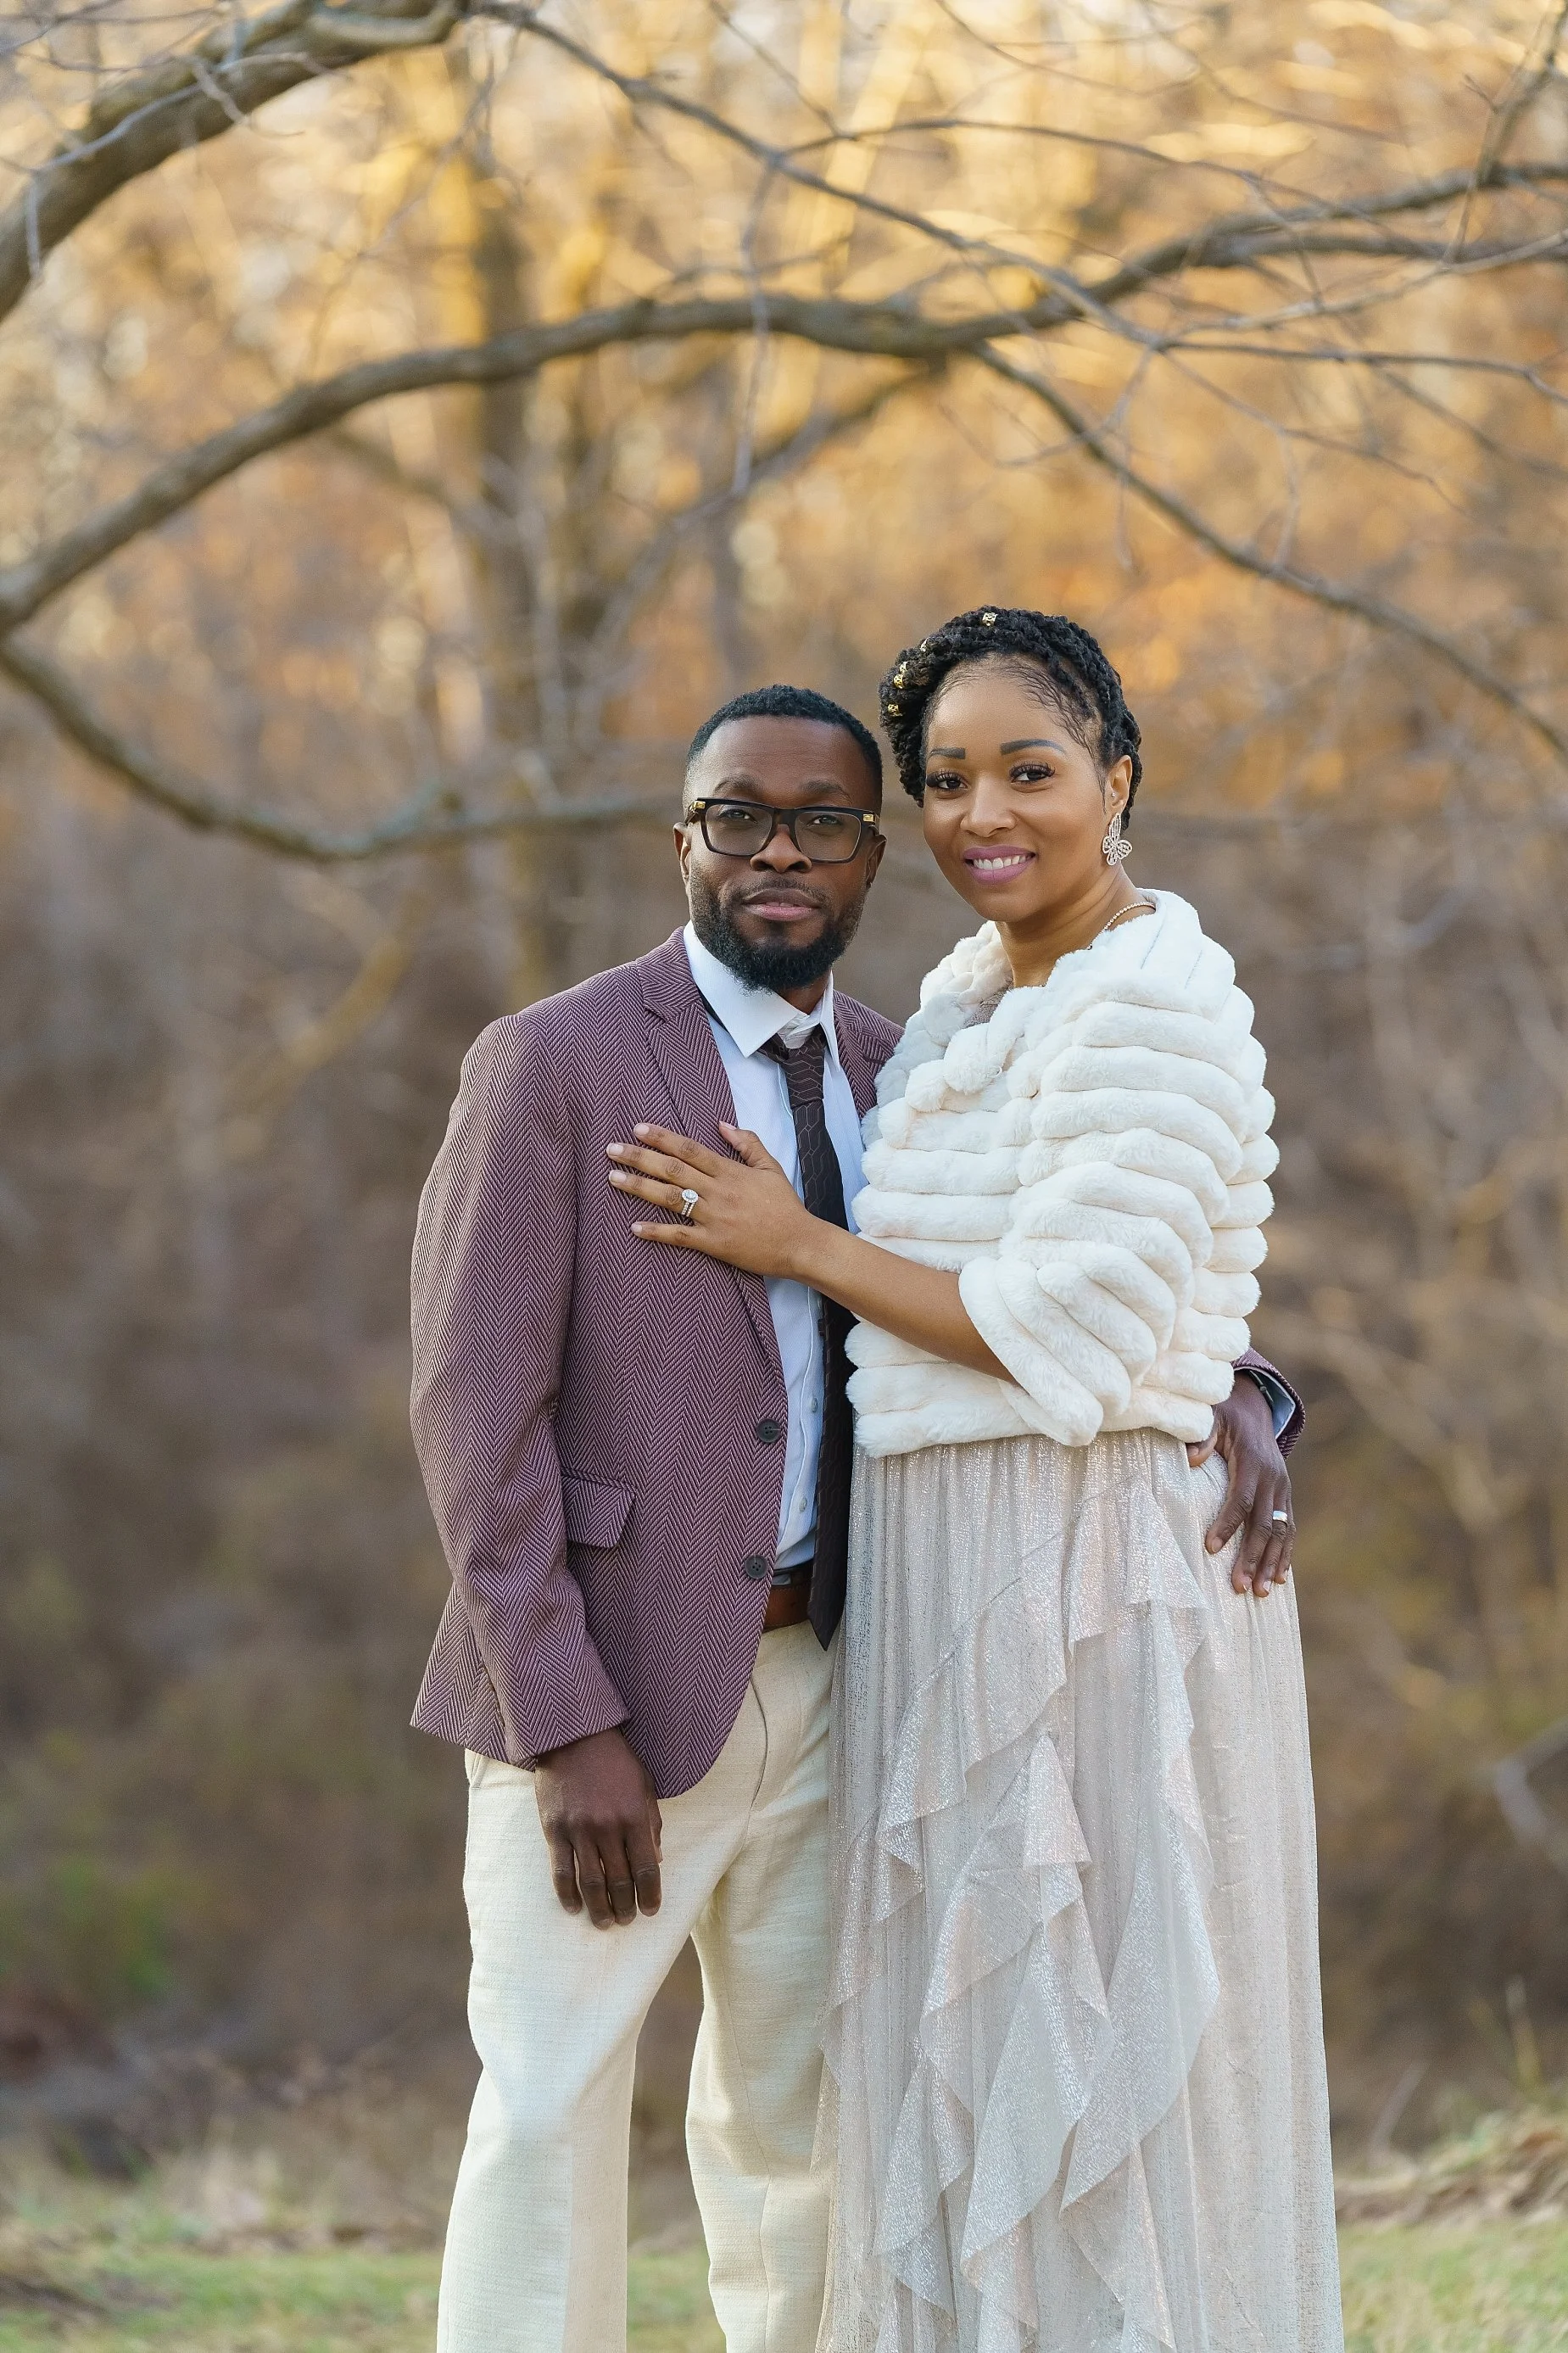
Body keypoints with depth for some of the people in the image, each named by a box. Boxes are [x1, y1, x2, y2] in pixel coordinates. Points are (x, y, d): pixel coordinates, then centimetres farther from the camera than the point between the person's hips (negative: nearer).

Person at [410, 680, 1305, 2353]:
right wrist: (566, 1731, -21)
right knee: (551, 2121, -7)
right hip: (606, 1683, -6)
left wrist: (1235, 1403, -12)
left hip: (815, 1678, 6)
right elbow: (475, 1412, -14)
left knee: (791, 2113, 12)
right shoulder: (550, 1066, -9)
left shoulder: (897, 1084, 10)